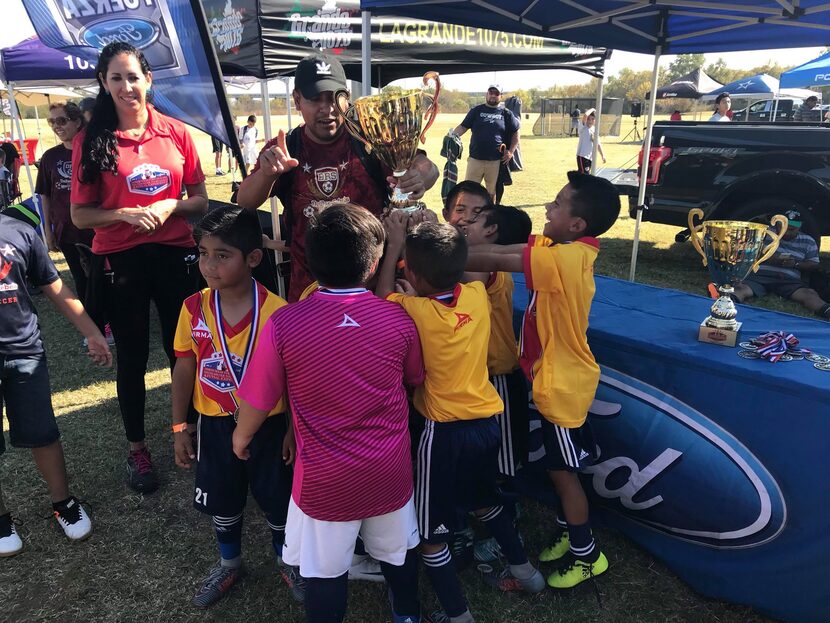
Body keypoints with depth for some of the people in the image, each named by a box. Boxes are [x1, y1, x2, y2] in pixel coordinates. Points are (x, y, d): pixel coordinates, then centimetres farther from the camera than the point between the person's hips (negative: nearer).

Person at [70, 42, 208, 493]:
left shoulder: (176, 133, 0)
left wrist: (169, 206, -14)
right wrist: (126, 214, -19)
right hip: (120, 262, -1)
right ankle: (136, 449, 30)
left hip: (175, 255, 1)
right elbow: (79, 215, -4)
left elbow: (200, 199, 4)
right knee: (132, 358, 11)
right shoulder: (91, 141, -3)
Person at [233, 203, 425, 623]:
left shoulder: (284, 323, -20)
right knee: (398, 550, 28)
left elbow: (258, 401, -9)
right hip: (390, 472, 3)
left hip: (325, 479, -2)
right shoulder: (398, 319, -14)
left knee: (325, 570, 21)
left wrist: (241, 437, 12)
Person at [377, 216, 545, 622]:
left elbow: (383, 296, 1)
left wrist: (395, 245, 2)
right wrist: (428, 238, 8)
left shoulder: (417, 311, -20)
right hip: (487, 422, 7)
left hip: (445, 432, -7)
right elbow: (452, 274, 16)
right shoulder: (477, 295, -7)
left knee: (429, 533, 10)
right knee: (485, 501, 32)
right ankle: (525, 572, 46)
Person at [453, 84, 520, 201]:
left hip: (495, 162, 1)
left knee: (491, 192, 12)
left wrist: (511, 151, 1)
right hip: (475, 159, -1)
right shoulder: (476, 110, 7)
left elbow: (515, 133, 13)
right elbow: (462, 127, 3)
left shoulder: (506, 114, 8)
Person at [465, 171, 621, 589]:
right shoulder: (569, 249, -3)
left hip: (563, 381, -9)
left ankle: (586, 554, 29)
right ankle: (567, 531, 44)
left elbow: (493, 261, -28)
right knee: (561, 464, 23)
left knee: (562, 470, 9)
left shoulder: (563, 259, -30)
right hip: (558, 375, 9)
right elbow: (504, 250, -7)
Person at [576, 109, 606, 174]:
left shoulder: (594, 130, 14)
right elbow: (586, 115, -25)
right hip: (582, 156, -8)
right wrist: (592, 110, -7)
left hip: (590, 157, 8)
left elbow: (598, 144, 21)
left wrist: (602, 155, 21)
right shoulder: (583, 127, -7)